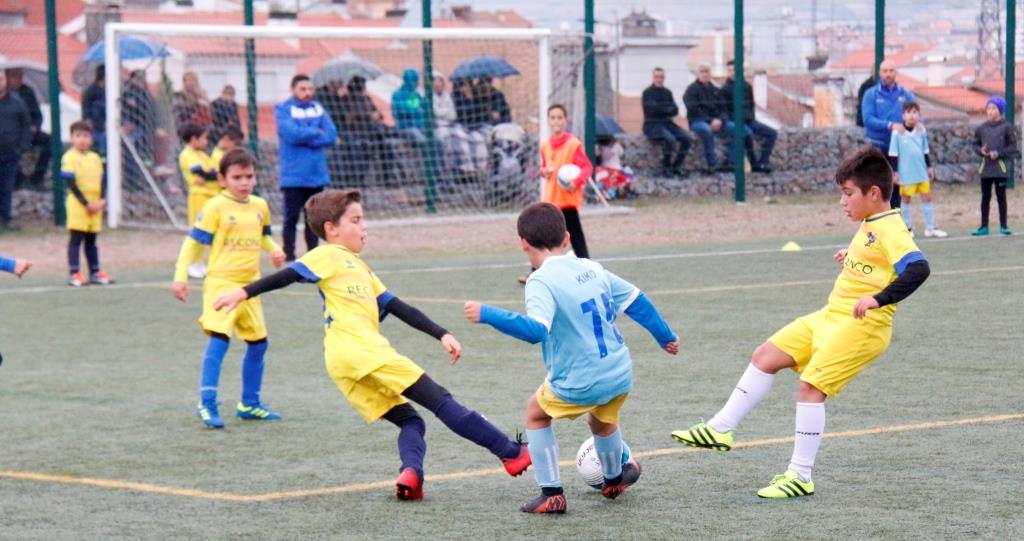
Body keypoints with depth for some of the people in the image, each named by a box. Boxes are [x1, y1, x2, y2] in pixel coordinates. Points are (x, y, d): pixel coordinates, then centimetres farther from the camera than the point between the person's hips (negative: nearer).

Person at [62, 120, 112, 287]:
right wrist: (86, 203, -14)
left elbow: (102, 180, 12)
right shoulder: (69, 157, -7)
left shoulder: (96, 158, 12)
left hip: (95, 206, 6)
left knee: (91, 240, 12)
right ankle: (74, 273, -6)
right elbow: (70, 182, -12)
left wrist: (102, 200, -5)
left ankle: (95, 272, 15)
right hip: (77, 205, -6)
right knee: (75, 239, -5)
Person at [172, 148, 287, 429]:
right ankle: (207, 404, -17)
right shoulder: (216, 207, -9)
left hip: (249, 285, 7)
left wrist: (274, 250, 5)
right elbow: (193, 242, -7)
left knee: (258, 342, 12)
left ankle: (249, 404, 26)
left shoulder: (260, 206, 9)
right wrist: (180, 277, -14)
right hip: (221, 282, -7)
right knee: (218, 337, -19)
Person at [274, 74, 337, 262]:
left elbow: (331, 135, -1)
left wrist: (305, 137, -12)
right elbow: (291, 133, -18)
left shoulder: (318, 108, 11)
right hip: (294, 175, -5)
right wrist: (316, 133, -6)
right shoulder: (283, 109, -2)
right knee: (291, 218, -3)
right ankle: (290, 259, 0)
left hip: (317, 174, 5)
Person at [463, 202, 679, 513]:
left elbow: (536, 330, -31)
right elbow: (638, 303, 12)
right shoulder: (592, 269, 5)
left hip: (580, 384, -6)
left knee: (536, 414, 20)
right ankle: (614, 478, 57)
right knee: (601, 421, 35)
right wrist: (666, 337, 25)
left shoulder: (542, 281, -16)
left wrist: (487, 315, -30)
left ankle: (551, 494, 15)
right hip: (621, 373, 6)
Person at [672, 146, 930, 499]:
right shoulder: (869, 226, 12)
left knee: (811, 385, -16)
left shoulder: (891, 230, -17)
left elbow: (918, 268, -32)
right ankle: (720, 429, 13)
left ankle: (800, 477, -7)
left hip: (862, 326, -10)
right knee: (766, 356, 7)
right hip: (832, 316, 10)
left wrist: (878, 299, -37)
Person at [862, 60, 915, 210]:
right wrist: (890, 125, -24)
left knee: (896, 185, 7)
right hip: (879, 147, -3)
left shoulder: (906, 95, 7)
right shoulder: (871, 95, -1)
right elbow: (868, 119, -12)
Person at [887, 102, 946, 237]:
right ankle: (907, 228, 15)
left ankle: (930, 228, 10)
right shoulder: (898, 132, -10)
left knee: (927, 196, 4)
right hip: (906, 174, -4)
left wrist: (929, 167, 14)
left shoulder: (921, 130, 4)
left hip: (921, 171, 4)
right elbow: (893, 154, -6)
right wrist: (895, 172, -8)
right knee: (905, 199, 6)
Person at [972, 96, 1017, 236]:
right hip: (985, 167, 3)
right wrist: (981, 151, -8)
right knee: (985, 197, 7)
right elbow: (976, 144, 13)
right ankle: (984, 226, 12)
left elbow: (1013, 147, -4)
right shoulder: (982, 128, 6)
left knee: (1001, 197, 2)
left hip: (1000, 168, -3)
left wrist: (999, 153, -15)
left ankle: (1003, 226, 11)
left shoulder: (1007, 127, -5)